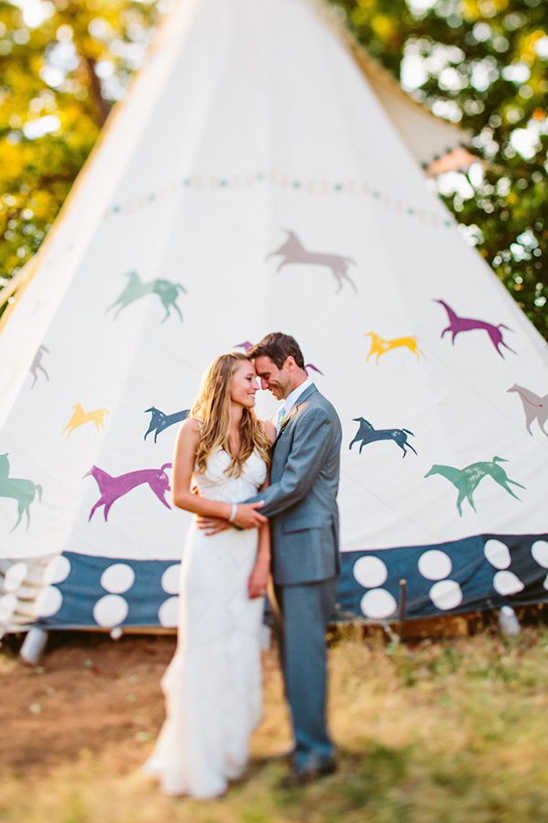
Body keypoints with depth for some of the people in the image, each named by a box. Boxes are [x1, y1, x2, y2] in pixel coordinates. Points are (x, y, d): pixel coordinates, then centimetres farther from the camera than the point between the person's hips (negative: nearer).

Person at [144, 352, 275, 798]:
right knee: (205, 649, 6)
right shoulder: (195, 430, -5)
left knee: (243, 652, 12)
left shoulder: (263, 432, 2)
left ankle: (230, 751, 34)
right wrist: (232, 512, -14)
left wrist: (263, 559, -5)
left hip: (250, 553, 3)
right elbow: (180, 495, -5)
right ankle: (198, 764, 25)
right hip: (210, 550, -3)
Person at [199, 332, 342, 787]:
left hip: (307, 549, -10)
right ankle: (305, 739, 32)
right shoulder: (290, 412, 15)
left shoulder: (316, 413, -15)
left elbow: (294, 484, -20)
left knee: (303, 648, -2)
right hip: (289, 549, 10)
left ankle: (316, 751, 14)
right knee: (294, 649, 17)